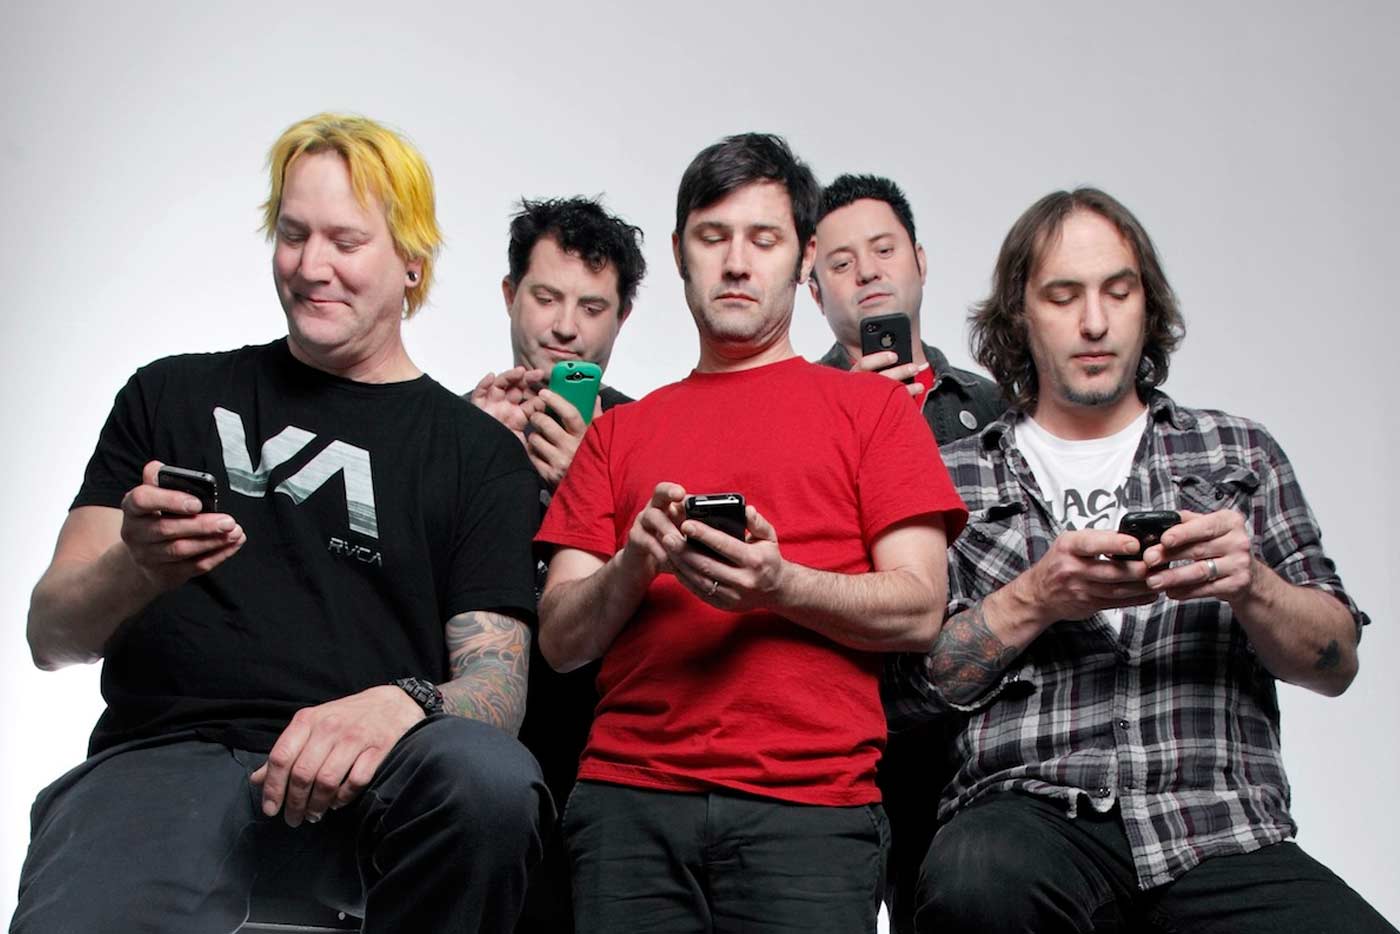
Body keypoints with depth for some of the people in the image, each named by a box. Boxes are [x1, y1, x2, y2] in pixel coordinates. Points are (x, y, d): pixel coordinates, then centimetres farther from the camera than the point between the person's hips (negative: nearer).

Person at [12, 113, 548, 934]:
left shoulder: (481, 452, 13)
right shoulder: (171, 397, 17)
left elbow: (496, 684, 4)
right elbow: (52, 636, 11)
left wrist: (400, 705, -21)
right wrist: (138, 569, -13)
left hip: (363, 775, 2)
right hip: (163, 752, -1)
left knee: (489, 780, -34)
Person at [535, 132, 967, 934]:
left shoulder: (873, 405, 11)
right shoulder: (620, 431, 18)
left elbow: (919, 611, 1)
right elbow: (561, 641, 11)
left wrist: (779, 584, -15)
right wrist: (633, 566, -9)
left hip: (808, 806, -2)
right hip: (629, 798, 2)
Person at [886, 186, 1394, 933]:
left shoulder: (1237, 453, 18)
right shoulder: (955, 478, 13)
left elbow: (1335, 662, 12)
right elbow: (907, 682, 5)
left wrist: (1250, 585, -8)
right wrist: (1033, 601, -10)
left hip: (1220, 824, 1)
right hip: (1029, 811, 0)